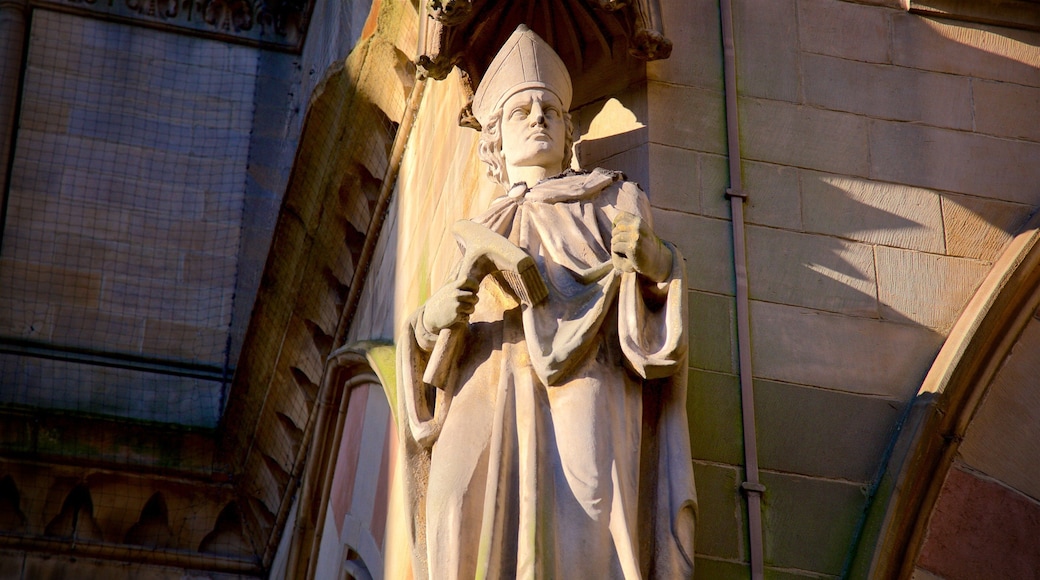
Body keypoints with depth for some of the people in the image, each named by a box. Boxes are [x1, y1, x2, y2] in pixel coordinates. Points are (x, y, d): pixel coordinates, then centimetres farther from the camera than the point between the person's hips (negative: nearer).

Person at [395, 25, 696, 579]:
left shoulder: (610, 198, 23)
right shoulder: (481, 234, 30)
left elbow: (651, 296, 11)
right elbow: (443, 346, 23)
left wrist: (657, 262, -11)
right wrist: (429, 324, -1)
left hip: (582, 377, -2)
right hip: (489, 393, 2)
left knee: (581, 525, -30)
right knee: (469, 510, -26)